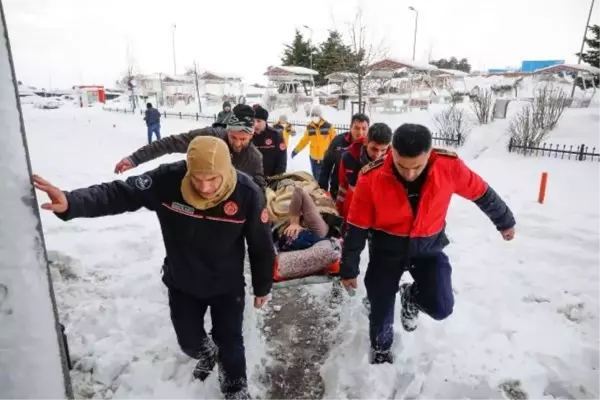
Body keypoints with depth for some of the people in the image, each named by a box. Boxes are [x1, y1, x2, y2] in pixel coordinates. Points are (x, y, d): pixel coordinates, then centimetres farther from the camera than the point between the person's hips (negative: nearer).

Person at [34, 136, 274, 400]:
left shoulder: (247, 193, -27)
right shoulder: (168, 180, -26)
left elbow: (261, 245, -14)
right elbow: (119, 194, -24)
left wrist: (262, 288, -2)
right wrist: (71, 202, -45)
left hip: (227, 286, -2)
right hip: (182, 283, 2)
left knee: (230, 341, 12)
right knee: (189, 341, 20)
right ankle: (208, 354, 58)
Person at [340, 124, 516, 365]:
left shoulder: (449, 166, -21)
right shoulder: (372, 177, -24)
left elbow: (481, 193, 0)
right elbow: (356, 228, -13)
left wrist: (505, 222, 16)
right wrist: (349, 269, -5)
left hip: (429, 247, 1)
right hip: (387, 249, -1)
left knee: (441, 308, -14)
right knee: (381, 310, 8)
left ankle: (411, 297, 23)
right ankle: (380, 349, 42)